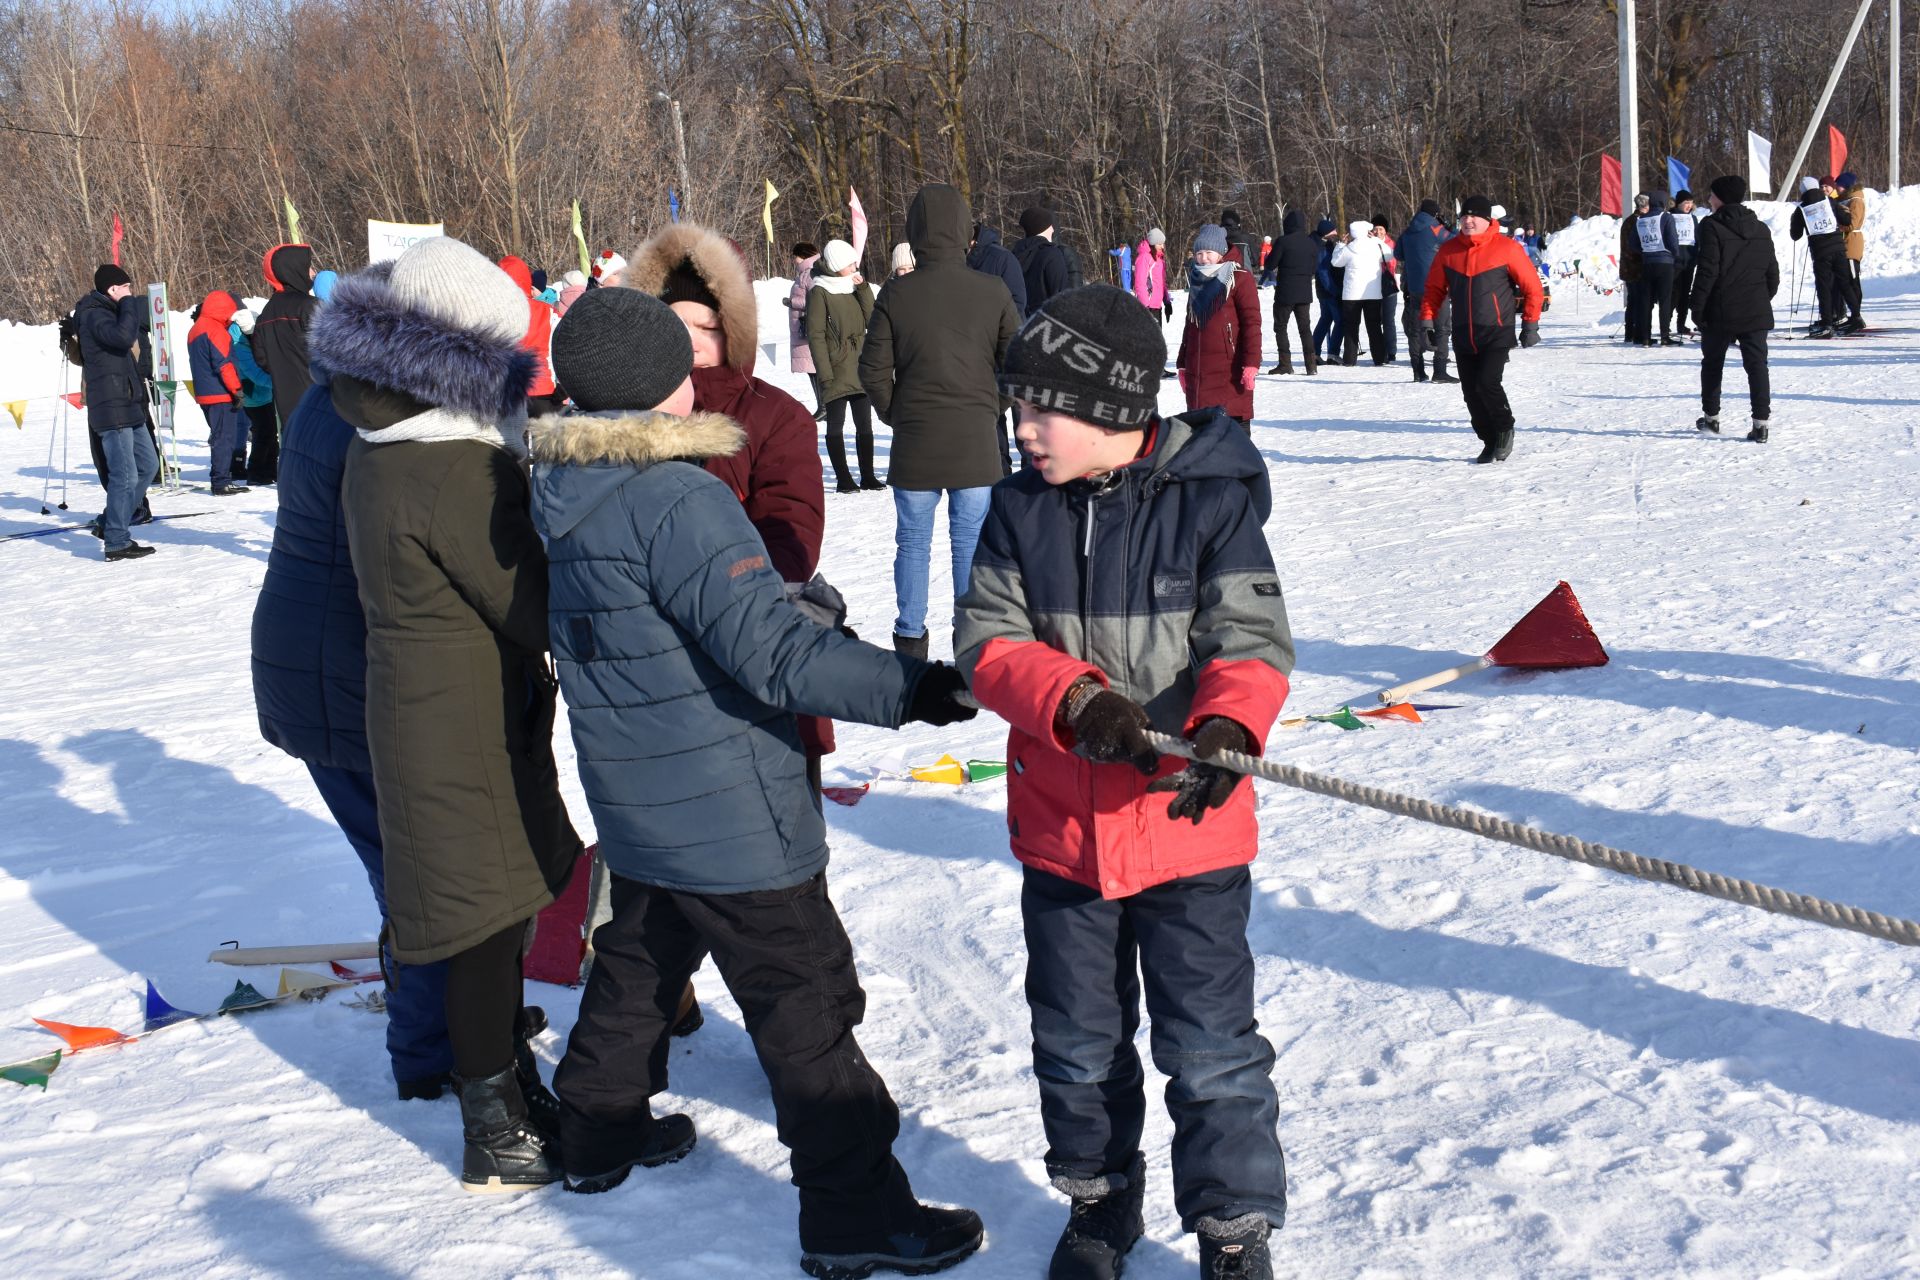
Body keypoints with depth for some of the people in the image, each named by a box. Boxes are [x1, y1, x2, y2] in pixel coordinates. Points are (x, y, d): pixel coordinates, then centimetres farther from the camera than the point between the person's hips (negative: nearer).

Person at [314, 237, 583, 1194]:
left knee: (496, 915, 21)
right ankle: (497, 1141, 19)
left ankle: (513, 1094, 37)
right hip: (471, 728, -9)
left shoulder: (377, 446, 6)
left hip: (416, 708, 9)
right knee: (489, 923, 4)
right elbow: (533, 607, -18)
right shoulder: (456, 469, -24)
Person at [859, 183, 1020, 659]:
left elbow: (873, 370, -3)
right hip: (976, 441, 0)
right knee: (972, 543, 8)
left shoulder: (896, 294, -5)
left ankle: (910, 640, 14)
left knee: (912, 543, 10)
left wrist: (894, 415, 11)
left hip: (914, 441, 0)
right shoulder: (992, 293, -4)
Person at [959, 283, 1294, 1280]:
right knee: (1077, 1040, 19)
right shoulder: (1021, 508, -1)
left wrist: (1225, 724, -36)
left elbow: (1252, 638, -15)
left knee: (1211, 1048, 5)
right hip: (1060, 827, 4)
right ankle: (1099, 1198, 42)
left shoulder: (1213, 500, -11)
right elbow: (988, 640, -8)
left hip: (1189, 824, -4)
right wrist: (1075, 702, -26)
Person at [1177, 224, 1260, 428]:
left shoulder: (1239, 279, -4)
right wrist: (1182, 364, 22)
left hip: (1229, 370, -7)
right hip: (1197, 371, 7)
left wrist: (1251, 364, -17)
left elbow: (1251, 322, -10)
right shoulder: (1197, 281, 16)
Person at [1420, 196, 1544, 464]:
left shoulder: (1506, 248, -6)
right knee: (1471, 393, 5)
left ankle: (1505, 428, 8)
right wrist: (1427, 322, 6)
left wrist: (1530, 324, -2)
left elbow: (1532, 286, 0)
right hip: (1463, 336, 4)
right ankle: (1490, 442, 21)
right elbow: (1434, 289, 14)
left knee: (1487, 384, -18)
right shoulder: (1448, 251, 5)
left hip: (1497, 333, -4)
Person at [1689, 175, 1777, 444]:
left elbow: (1707, 271, -14)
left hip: (1720, 312, -4)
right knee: (1757, 364, 1)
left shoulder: (1712, 226, -9)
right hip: (1756, 311, 4)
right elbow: (1773, 272, 12)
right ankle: (1761, 421, -8)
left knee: (1712, 364, 14)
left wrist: (1697, 307, -10)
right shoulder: (1761, 229, 10)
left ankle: (1711, 417, 22)